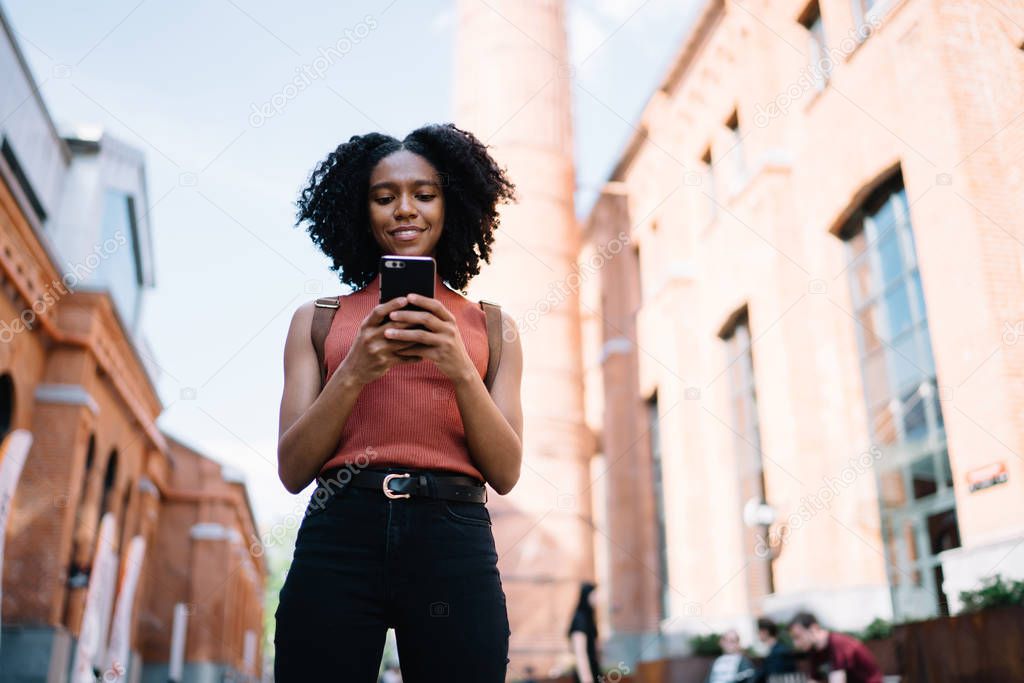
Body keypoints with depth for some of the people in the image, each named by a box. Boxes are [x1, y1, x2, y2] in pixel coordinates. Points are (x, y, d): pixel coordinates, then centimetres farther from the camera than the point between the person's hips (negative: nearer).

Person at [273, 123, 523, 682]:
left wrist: (461, 370, -12)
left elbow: (506, 474, 4)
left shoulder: (493, 327, 11)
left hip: (453, 549, 1)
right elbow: (292, 470, 3)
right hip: (337, 539, 0)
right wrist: (355, 372, -12)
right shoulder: (318, 319, 10)